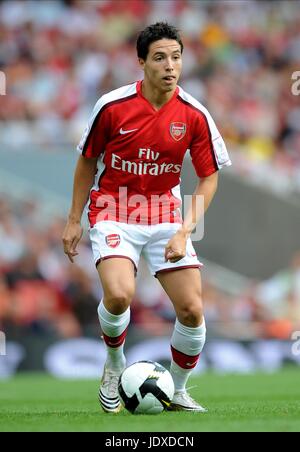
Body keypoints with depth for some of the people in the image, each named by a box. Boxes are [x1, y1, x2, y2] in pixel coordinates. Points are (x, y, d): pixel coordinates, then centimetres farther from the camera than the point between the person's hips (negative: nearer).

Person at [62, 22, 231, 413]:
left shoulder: (195, 115, -8)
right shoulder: (113, 106, -11)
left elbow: (210, 177, 0)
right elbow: (87, 161, 3)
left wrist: (184, 231, -11)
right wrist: (74, 220, 5)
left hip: (166, 216, 2)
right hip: (113, 213, -2)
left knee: (192, 310, -8)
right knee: (119, 295, -28)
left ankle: (178, 392, 18)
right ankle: (114, 363, 4)